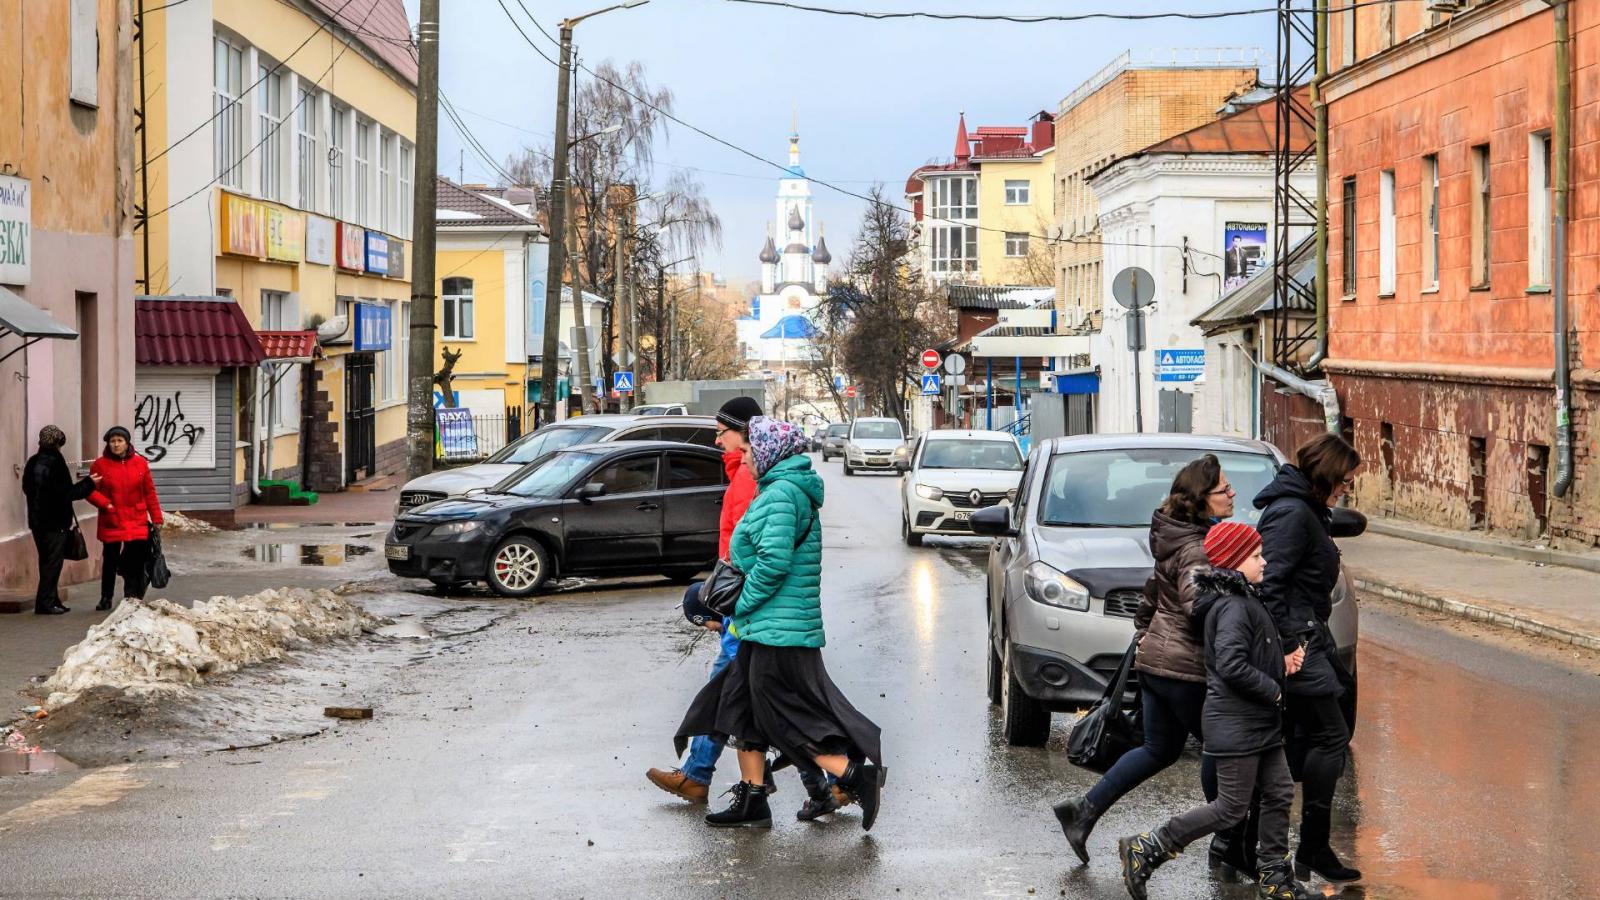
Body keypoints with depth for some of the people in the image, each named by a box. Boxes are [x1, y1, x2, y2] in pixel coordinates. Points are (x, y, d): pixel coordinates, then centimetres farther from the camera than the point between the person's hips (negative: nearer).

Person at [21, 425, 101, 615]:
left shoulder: (32, 463, 8)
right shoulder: (55, 463, -17)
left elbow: (27, 489, 19)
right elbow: (67, 492, -18)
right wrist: (88, 483, -6)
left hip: (37, 520, 8)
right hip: (55, 522, -8)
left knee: (46, 561, 14)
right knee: (53, 562, -3)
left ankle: (51, 601, 17)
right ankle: (45, 602, -4)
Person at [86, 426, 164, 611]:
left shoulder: (140, 463, 5)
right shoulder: (100, 464, 1)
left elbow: (149, 492, 8)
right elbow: (91, 491, 3)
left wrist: (156, 518, 7)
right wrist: (105, 503, -15)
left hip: (137, 523, 1)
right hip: (111, 522, -1)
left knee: (136, 561, -4)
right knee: (110, 560, 7)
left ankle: (132, 597, 5)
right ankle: (106, 598, 17)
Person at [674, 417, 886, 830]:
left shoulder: (781, 495, -16)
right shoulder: (780, 490, 17)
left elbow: (774, 562, -25)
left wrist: (740, 605, -14)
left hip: (779, 629, -11)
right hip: (764, 629, 11)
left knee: (786, 718, -8)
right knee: (741, 707, 14)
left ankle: (857, 776, -8)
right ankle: (751, 801, 19)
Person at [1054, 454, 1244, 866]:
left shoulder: (1175, 538, 11)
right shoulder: (1198, 549, -20)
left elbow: (1154, 588, 21)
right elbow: (1199, 604, -33)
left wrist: (1142, 632, 29)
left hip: (1155, 660, 10)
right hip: (1186, 669, -10)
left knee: (1159, 749, 17)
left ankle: (1083, 810, 12)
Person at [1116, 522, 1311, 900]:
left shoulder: (1243, 600, 14)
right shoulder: (1233, 607, -19)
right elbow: (1232, 666, -27)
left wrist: (1283, 662, 5)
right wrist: (1274, 691, -16)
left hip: (1259, 724, 10)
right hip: (1236, 724, -10)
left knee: (1280, 794, 11)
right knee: (1231, 808, -4)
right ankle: (1145, 850, 1)